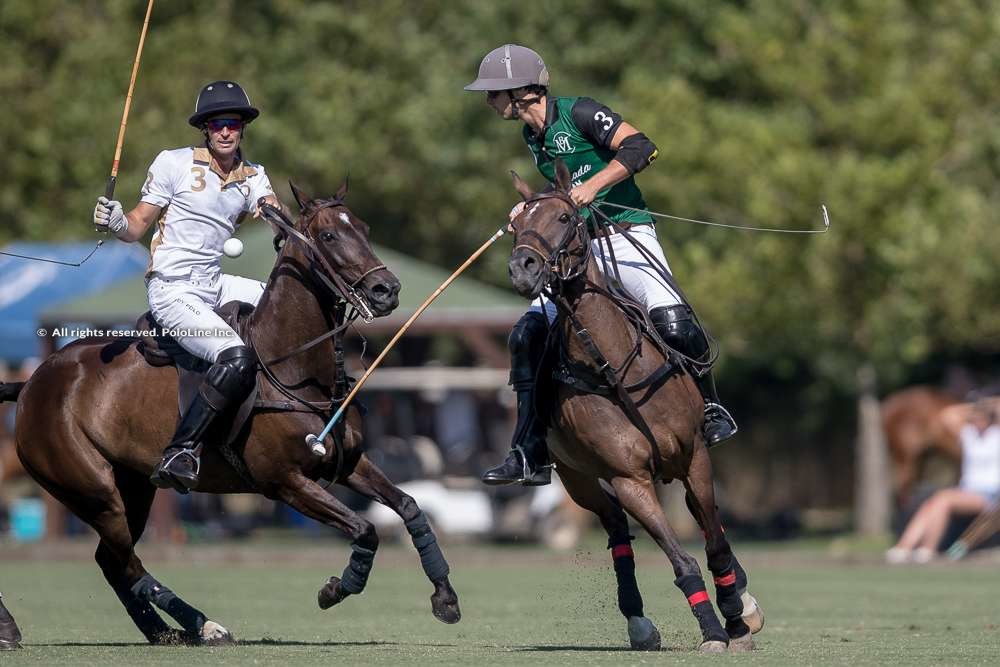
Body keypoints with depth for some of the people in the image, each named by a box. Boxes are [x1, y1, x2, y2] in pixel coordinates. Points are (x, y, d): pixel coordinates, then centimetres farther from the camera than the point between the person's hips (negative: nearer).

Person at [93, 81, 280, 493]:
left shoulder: (253, 177, 11)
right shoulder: (174, 163, -3)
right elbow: (138, 226, -3)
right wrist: (115, 223, -26)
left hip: (215, 285, 7)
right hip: (173, 290, -7)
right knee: (238, 359, -28)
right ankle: (180, 455, -25)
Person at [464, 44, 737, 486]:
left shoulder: (579, 113, -10)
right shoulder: (533, 137, 13)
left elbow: (640, 148, -20)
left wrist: (593, 185, -28)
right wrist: (532, 208, 9)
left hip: (626, 237, -8)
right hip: (577, 249, 8)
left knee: (672, 323, -28)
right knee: (529, 335, -5)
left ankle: (711, 411, -2)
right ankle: (529, 456, -1)